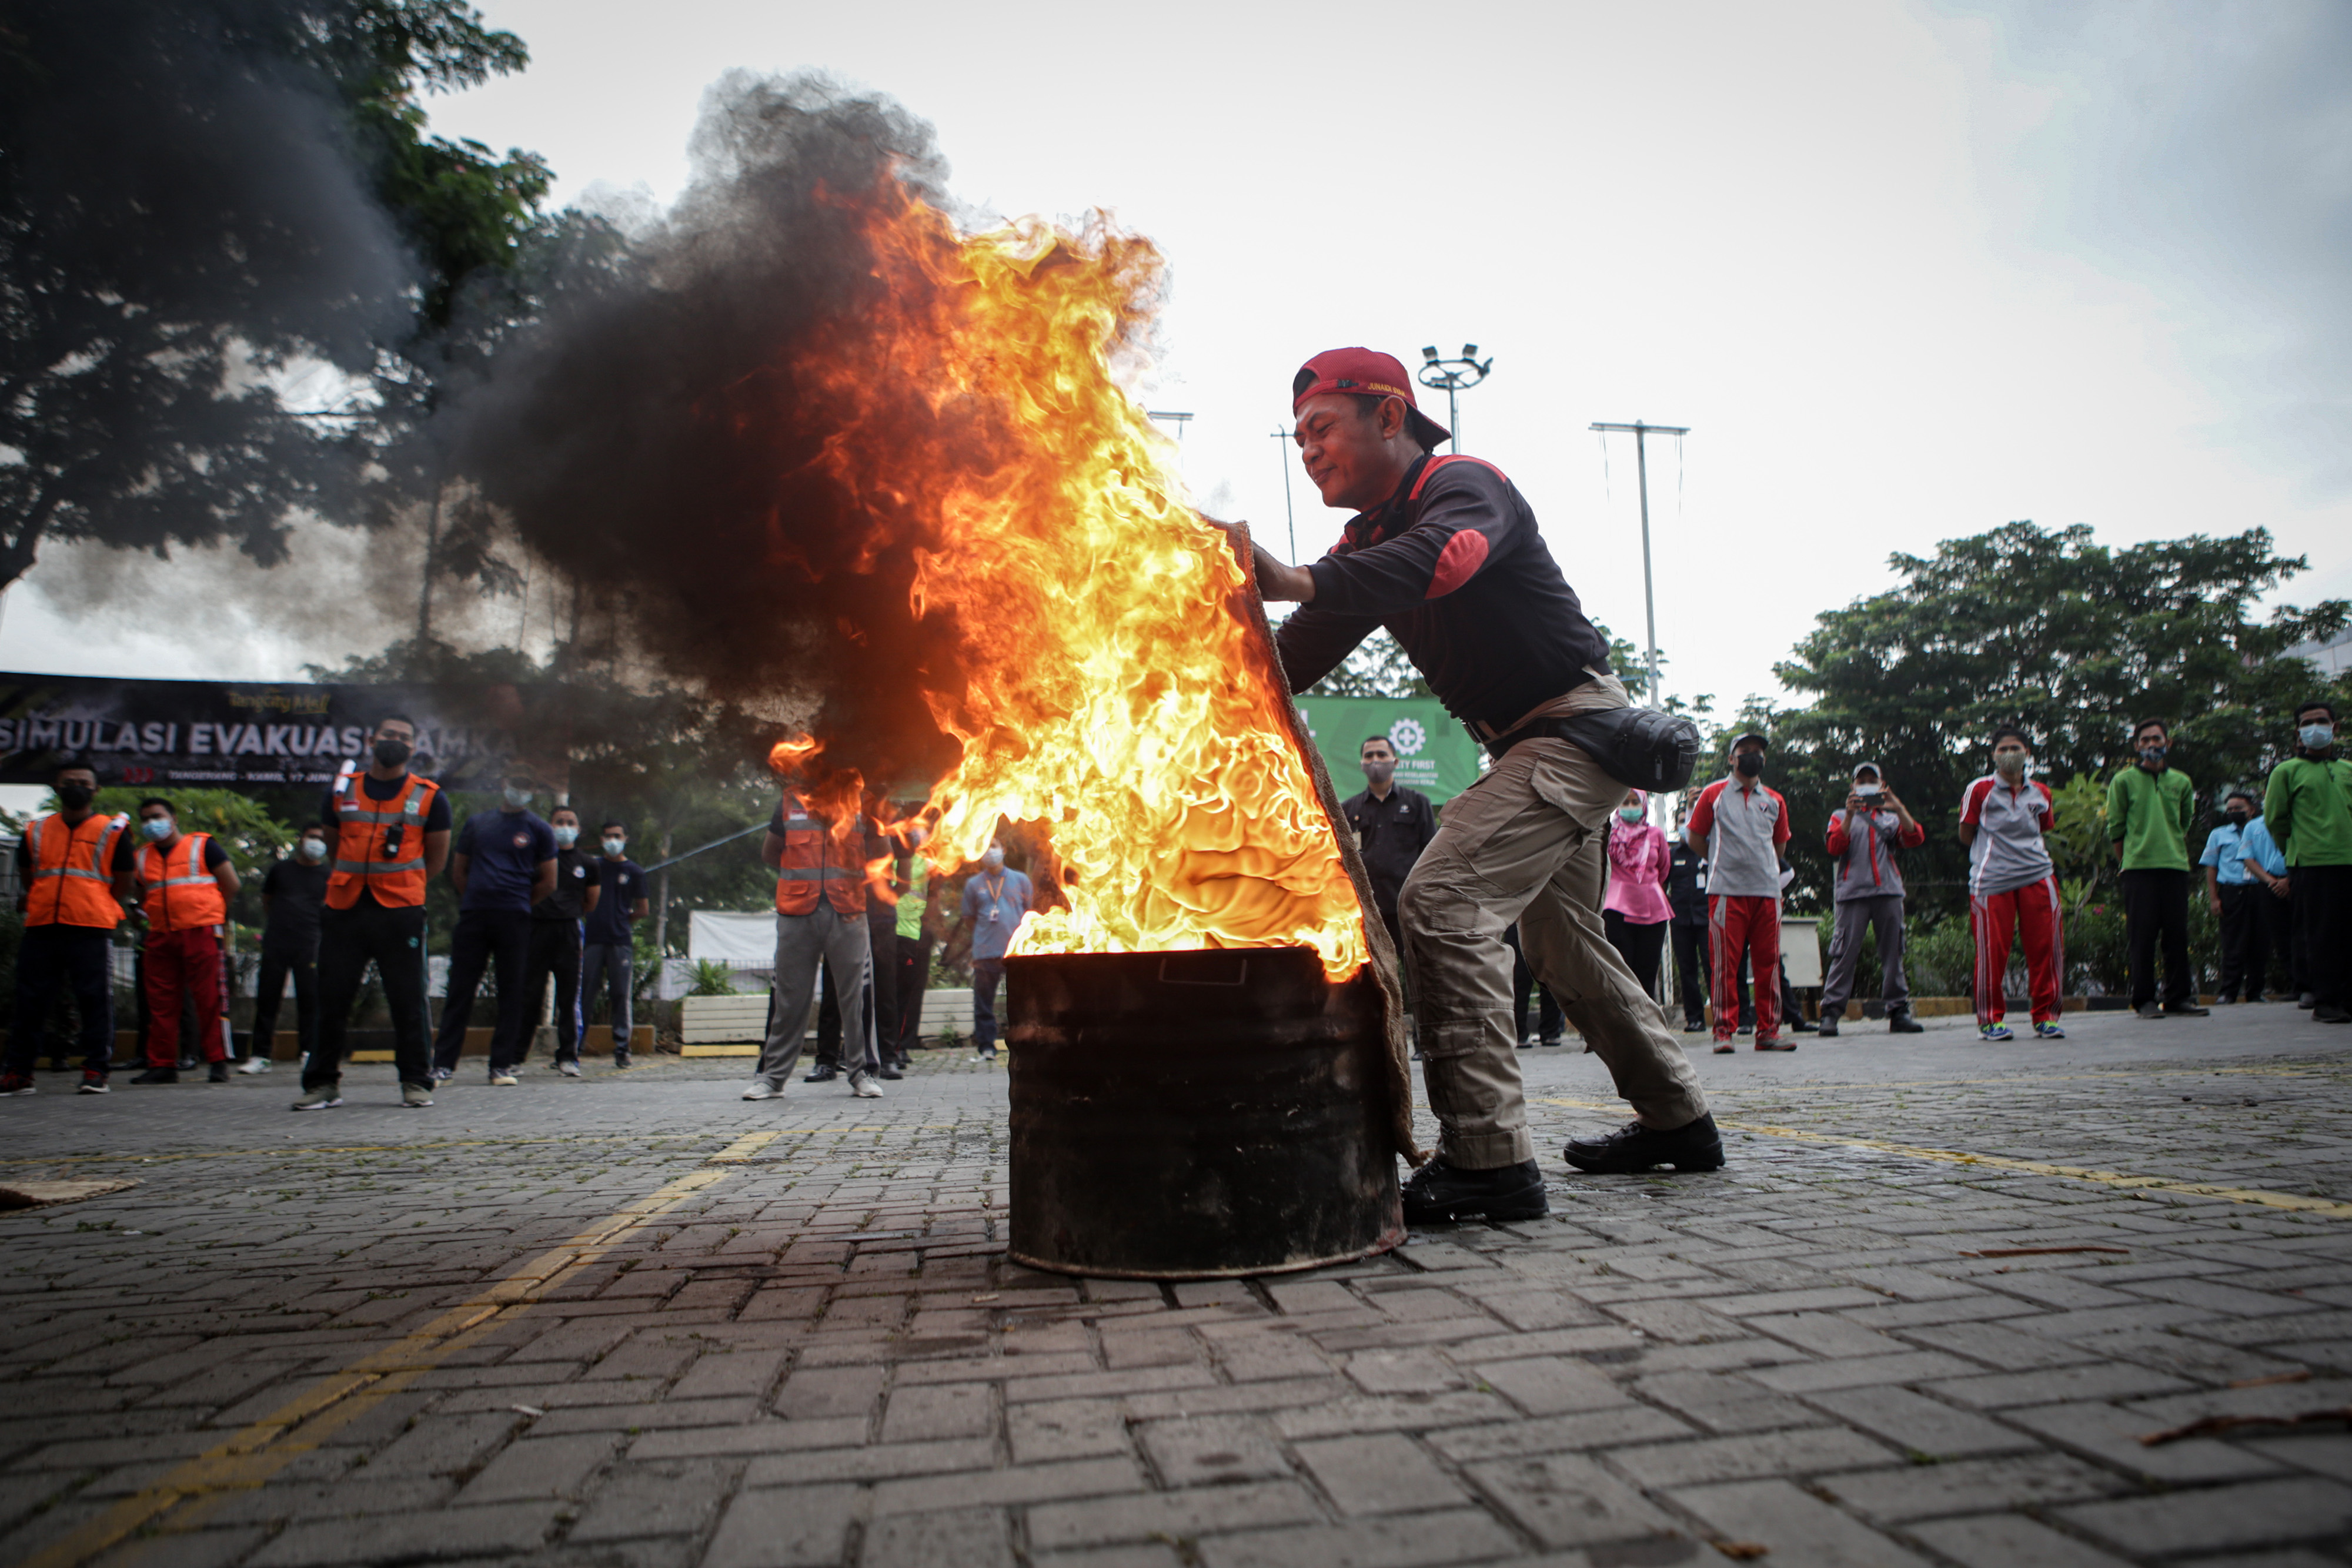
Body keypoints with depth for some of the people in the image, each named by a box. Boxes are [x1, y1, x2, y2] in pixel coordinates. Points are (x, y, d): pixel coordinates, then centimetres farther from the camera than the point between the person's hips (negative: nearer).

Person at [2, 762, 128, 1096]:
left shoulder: (113, 831, 6)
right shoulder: (36, 830, 15)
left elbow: (123, 881, 9)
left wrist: (94, 910, 10)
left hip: (92, 931, -3)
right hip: (41, 929, 4)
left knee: (95, 1000, -3)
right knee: (30, 1002, 6)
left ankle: (96, 1072, 2)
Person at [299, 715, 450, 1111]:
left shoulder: (428, 797, 4)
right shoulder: (342, 791, 10)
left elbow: (436, 857, 11)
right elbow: (334, 847, 22)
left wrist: (398, 885, 11)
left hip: (401, 912, -2)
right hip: (344, 910, 2)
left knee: (408, 1000, 0)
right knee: (332, 999, 5)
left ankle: (416, 1081, 9)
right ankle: (322, 1082, 15)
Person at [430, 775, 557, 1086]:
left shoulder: (538, 828, 7)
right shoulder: (477, 822, 15)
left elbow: (548, 883, 8)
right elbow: (458, 871, 20)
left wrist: (518, 902, 8)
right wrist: (476, 898, 12)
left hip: (514, 920, -2)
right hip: (472, 916, 2)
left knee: (511, 993, 0)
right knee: (460, 989, 1)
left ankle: (503, 1065, 6)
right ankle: (444, 1063, 5)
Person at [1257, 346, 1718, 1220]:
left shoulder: (1462, 486, -15)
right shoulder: (1371, 539, 12)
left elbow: (1442, 558, -41)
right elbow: (1297, 661, 4)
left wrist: (1296, 582, -54)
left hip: (1576, 728, -10)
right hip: (1531, 747, 11)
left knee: (1442, 903, -24)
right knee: (1562, 942, 20)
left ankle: (1489, 1159, -22)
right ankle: (1677, 1122, 37)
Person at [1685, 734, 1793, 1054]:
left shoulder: (1774, 800, 17)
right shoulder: (1714, 795, 8)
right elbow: (1695, 838, 9)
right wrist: (1722, 861, 10)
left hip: (1767, 891, 3)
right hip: (1726, 891, -3)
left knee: (1769, 962, 3)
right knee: (1726, 963, -5)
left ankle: (1768, 1031, 9)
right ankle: (1724, 1031, -1)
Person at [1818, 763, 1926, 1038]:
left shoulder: (1891, 818, 22)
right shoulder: (1841, 817, 17)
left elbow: (1915, 839, 1)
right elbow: (1835, 848, -2)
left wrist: (1898, 807, -10)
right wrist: (1850, 814, -11)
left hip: (1888, 891, 3)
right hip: (1853, 893, -3)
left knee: (1893, 953, 4)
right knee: (1845, 953, -8)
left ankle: (1899, 1012, 8)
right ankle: (1830, 1012, -9)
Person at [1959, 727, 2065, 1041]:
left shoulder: (2040, 792, 15)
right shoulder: (1979, 790, 3)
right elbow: (1966, 836, 7)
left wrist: (2025, 849, 13)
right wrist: (1996, 850, 6)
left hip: (2037, 876, 4)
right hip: (1991, 881, -4)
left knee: (2046, 947, 1)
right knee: (1992, 951, -3)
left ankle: (2046, 1017, 13)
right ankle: (1990, 1019, 8)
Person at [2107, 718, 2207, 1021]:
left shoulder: (2181, 782, 14)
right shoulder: (2124, 781, 4)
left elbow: (2184, 825, 20)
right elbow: (2116, 827, 6)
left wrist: (2172, 850, 12)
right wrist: (2130, 859, 6)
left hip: (2176, 866, 3)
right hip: (2138, 868, -3)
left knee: (2177, 934, 3)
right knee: (2142, 936, -4)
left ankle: (2179, 998, 9)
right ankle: (2144, 1000, 0)